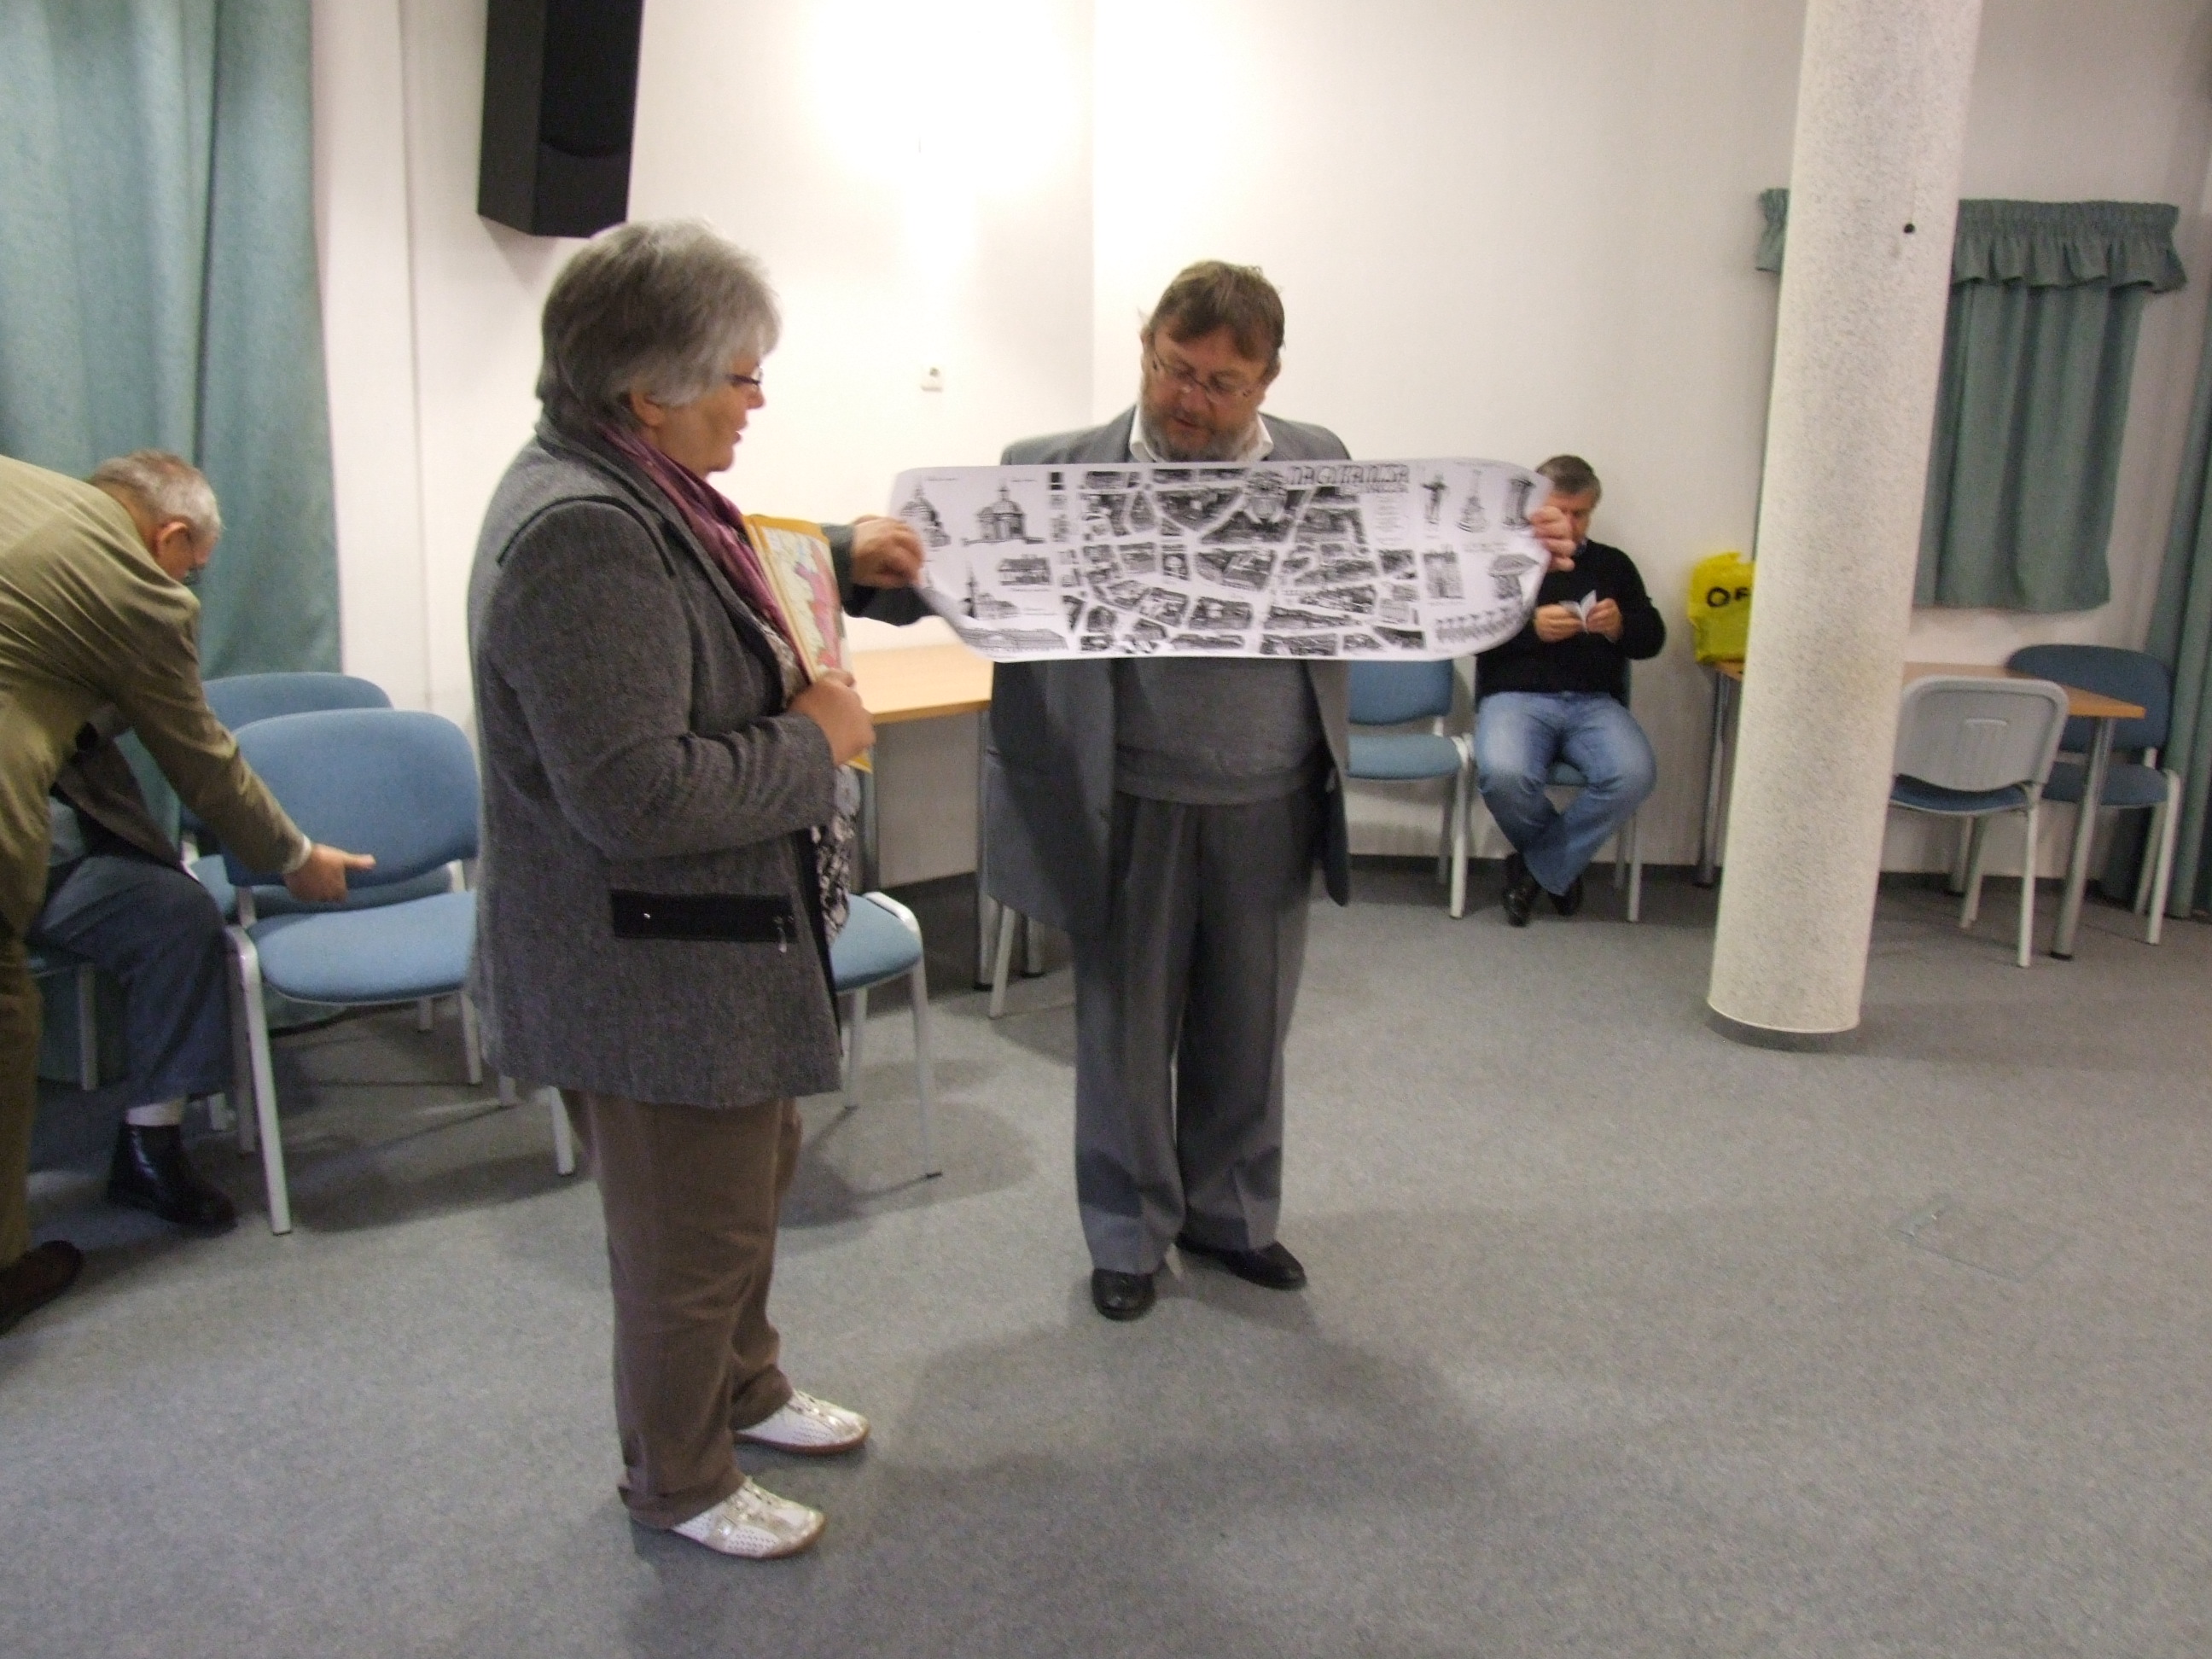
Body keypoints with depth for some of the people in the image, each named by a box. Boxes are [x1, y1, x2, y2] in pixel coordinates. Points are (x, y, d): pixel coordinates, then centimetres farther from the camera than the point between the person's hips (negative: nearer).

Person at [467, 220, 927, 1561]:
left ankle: (745, 1387, 48)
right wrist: (813, 744, -20)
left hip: (724, 942, 11)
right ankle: (679, 1480, 32)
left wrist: (843, 564, 12)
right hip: (652, 968, -11)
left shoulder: (633, 489, 6)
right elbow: (636, 795, -32)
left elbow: (712, 620, 26)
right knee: (694, 1235, 8)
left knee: (755, 1170, 26)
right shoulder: (579, 533, -27)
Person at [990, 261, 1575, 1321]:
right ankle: (1128, 1234, 33)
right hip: (1130, 812, -2)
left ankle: (1229, 1213, 39)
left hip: (1270, 809, 3)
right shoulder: (1058, 471, -5)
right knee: (1127, 1031, 13)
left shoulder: (1320, 466, 4)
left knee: (1247, 1032, 17)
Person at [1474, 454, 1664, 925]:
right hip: (1516, 696, -2)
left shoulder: (1613, 564, 22)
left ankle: (1537, 867, -9)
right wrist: (1530, 626, -16)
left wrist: (1621, 625, -8)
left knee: (1634, 774, -30)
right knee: (1504, 775, -35)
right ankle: (1563, 863, -2)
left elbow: (1653, 637, 15)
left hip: (1594, 702, 2)